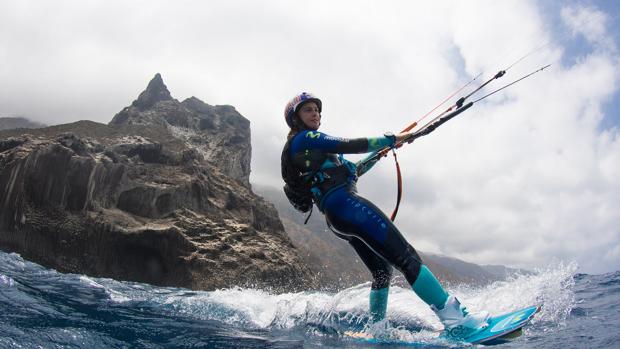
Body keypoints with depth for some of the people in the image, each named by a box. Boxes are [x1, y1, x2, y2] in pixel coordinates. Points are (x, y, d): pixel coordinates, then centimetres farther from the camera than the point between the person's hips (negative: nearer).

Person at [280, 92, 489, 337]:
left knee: (382, 270, 14)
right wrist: (390, 139, -1)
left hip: (335, 217, 11)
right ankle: (456, 320, -22)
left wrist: (379, 151, 23)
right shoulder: (304, 138, 0)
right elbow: (348, 145, -10)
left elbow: (349, 171, 29)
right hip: (345, 204, -11)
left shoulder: (303, 150, 28)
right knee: (408, 258, -17)